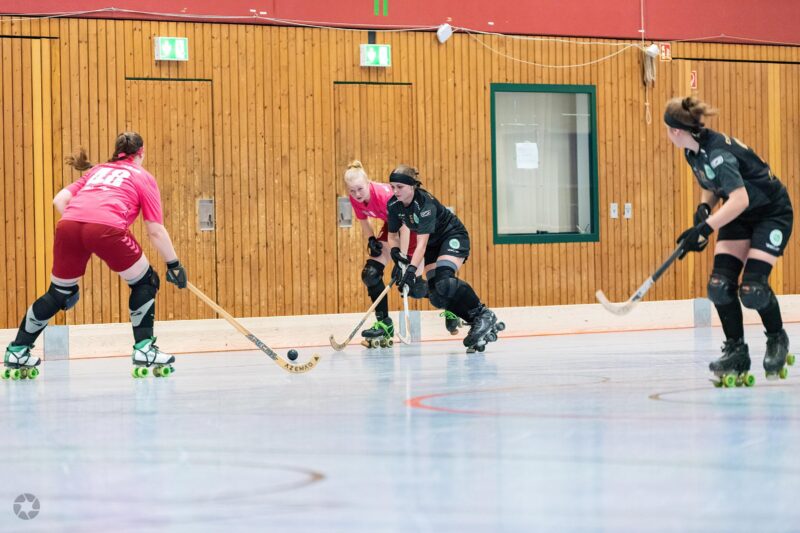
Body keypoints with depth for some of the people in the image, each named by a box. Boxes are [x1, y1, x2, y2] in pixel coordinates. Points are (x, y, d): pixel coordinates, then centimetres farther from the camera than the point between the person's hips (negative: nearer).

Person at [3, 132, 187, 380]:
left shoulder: (97, 170, 34)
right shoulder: (144, 178, 22)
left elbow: (59, 199, 22)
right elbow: (156, 231, 15)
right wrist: (173, 264, 22)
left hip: (68, 225, 4)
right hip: (107, 228, -4)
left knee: (58, 293, 22)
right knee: (145, 283, 17)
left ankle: (17, 352, 26)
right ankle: (144, 350, 11)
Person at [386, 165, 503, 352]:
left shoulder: (425, 203, -31)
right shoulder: (394, 205, -11)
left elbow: (422, 244, -36)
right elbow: (392, 235, 3)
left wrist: (412, 270, -45)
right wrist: (396, 253, -17)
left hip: (454, 237, -7)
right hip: (434, 243, 7)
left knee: (444, 279, -32)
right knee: (436, 295, -9)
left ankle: (484, 315, -17)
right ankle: (482, 326, 0)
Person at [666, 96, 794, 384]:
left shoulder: (717, 151, -31)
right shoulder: (693, 152, -3)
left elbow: (740, 199, -41)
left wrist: (705, 228, -44)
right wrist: (704, 207, -8)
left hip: (772, 212, -8)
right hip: (740, 218, 8)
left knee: (752, 288, -18)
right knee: (720, 284, -8)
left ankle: (777, 339, 9)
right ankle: (736, 350, 2)